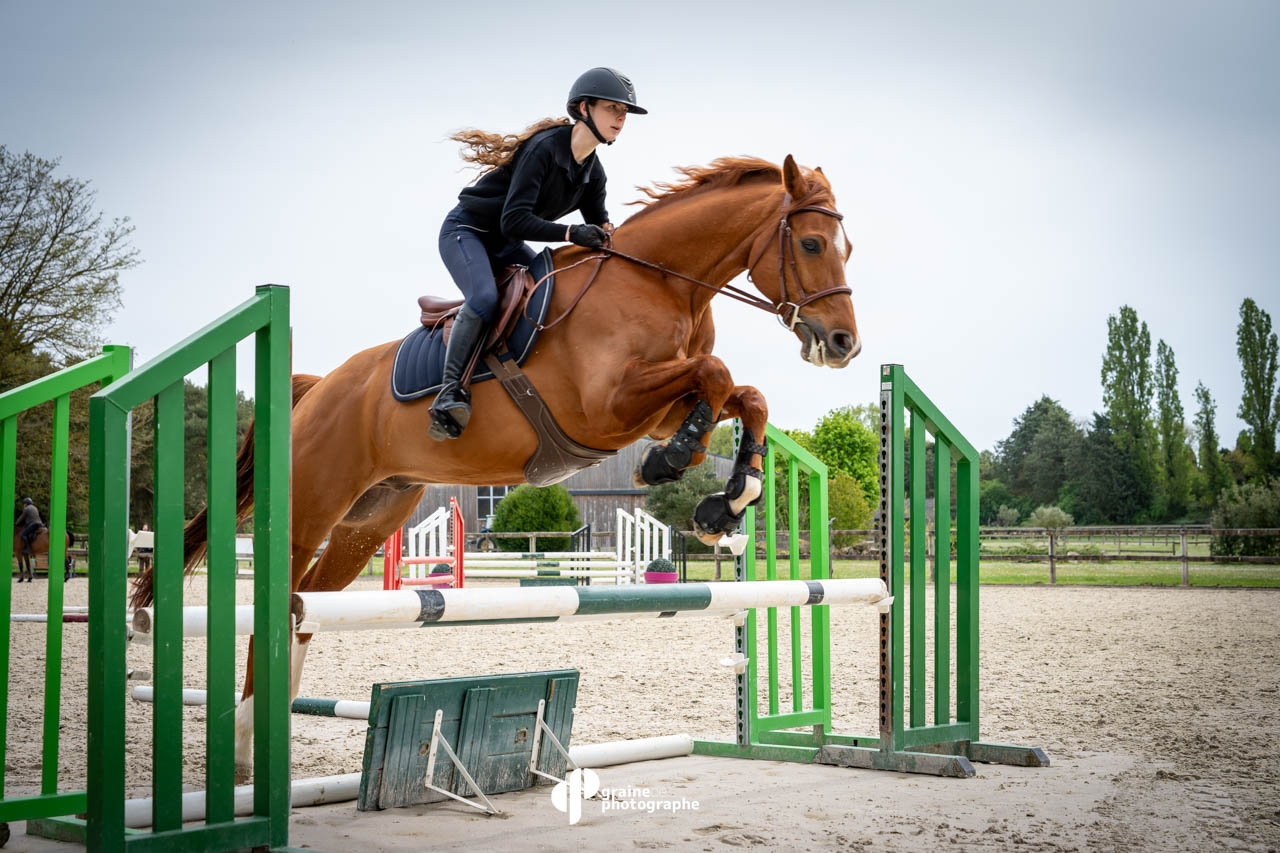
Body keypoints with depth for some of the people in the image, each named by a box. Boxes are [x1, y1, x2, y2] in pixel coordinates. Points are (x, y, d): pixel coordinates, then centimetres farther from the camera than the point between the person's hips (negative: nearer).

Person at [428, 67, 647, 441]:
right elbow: (514, 221, -30)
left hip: (506, 246, 9)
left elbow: (600, 226, 8)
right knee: (484, 298, -33)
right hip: (466, 232, -9)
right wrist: (571, 233, -41)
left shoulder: (593, 171, 2)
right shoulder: (544, 148, -23)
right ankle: (450, 391, -33)